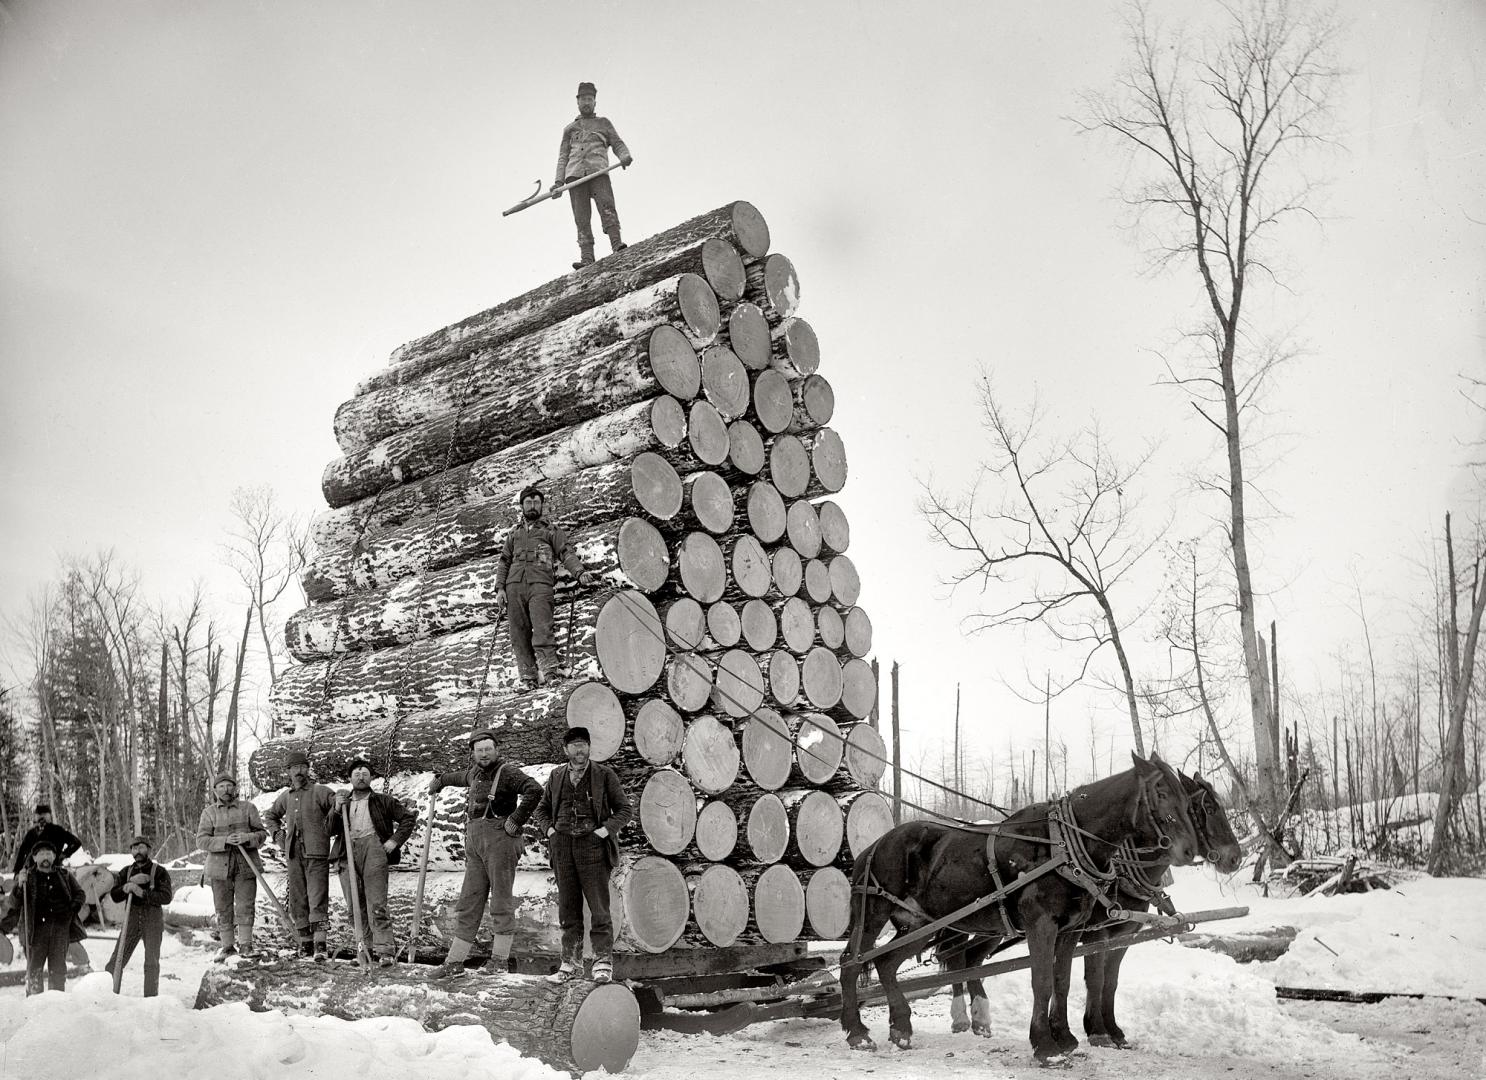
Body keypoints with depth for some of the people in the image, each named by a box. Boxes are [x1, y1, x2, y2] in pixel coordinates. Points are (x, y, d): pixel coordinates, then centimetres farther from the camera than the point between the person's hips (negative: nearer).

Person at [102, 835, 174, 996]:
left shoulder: (159, 871, 0)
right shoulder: (126, 872, 11)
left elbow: (166, 897, -11)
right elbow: (115, 895, 3)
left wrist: (143, 893, -19)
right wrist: (127, 886, -16)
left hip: (153, 920, -3)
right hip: (132, 918, 3)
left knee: (151, 962, -3)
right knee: (117, 959, -4)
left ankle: (151, 997, 4)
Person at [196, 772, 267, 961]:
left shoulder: (248, 808, 6)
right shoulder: (209, 812, 6)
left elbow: (262, 833, 6)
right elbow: (201, 840, -3)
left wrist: (247, 838, -16)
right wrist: (225, 841, -18)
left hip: (246, 865, -1)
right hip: (219, 866, 1)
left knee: (245, 906, -3)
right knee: (223, 909, 5)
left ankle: (245, 944, 4)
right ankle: (228, 946, 15)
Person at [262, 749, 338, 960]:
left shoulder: (320, 792, -2)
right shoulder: (285, 796, 15)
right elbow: (270, 816, 31)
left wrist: (328, 829, -10)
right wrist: (278, 834, 17)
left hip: (317, 852, -5)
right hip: (294, 854, 6)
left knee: (318, 899, -11)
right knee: (297, 900, 8)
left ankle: (320, 944, -17)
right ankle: (305, 941, 17)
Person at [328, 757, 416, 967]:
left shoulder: (383, 801, 15)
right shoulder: (342, 802, 23)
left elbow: (409, 817, 11)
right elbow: (329, 831, 13)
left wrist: (395, 841, 1)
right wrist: (336, 810, -3)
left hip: (373, 849, -4)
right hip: (347, 853, 4)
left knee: (376, 903, -13)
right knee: (354, 905, 1)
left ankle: (385, 950, -15)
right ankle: (369, 946, 9)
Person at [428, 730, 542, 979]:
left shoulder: (507, 771, -6)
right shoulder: (475, 773, 19)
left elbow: (534, 790, -21)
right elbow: (460, 777, 44)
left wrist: (516, 820, -18)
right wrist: (440, 781, 61)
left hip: (499, 837, -7)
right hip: (474, 840, 7)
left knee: (501, 898, -3)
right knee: (469, 901, 5)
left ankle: (500, 958, 5)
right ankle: (455, 962, 6)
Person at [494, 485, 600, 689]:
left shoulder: (552, 530, 18)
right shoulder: (514, 534, 27)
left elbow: (566, 554, 6)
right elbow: (503, 561, 22)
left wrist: (580, 572, -13)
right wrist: (500, 588, 8)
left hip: (540, 583, -3)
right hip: (514, 585, 4)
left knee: (542, 628, -21)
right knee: (520, 632, -5)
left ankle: (550, 667, -29)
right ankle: (528, 676, -7)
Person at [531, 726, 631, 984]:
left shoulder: (605, 775, 3)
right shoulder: (557, 776, 13)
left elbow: (624, 808, 5)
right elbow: (542, 808, 23)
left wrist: (606, 830, -8)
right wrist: (549, 830, 6)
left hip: (592, 845, -3)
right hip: (562, 846, 3)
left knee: (599, 907, -5)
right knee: (568, 908, 8)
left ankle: (603, 962, 1)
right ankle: (571, 961, 16)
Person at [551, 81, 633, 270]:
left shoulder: (603, 123, 26)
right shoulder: (569, 128, 29)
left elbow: (617, 143, 16)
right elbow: (563, 157, 24)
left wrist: (625, 155, -8)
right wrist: (559, 181, 9)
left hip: (598, 171, -1)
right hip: (575, 174, 2)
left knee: (606, 206, -24)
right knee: (582, 218, -10)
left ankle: (617, 244, -35)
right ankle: (587, 259, -19)